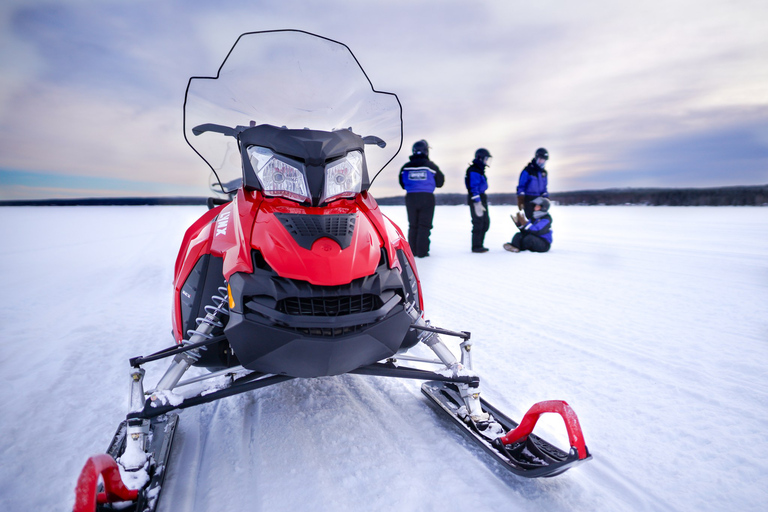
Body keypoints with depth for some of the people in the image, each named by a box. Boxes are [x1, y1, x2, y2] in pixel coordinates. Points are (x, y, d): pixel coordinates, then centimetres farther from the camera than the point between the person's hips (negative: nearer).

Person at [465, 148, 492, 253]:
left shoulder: (480, 170, 17)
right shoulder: (474, 171, -15)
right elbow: (474, 188, -21)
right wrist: (478, 203, -25)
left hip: (482, 198, 10)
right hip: (476, 200, -10)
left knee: (486, 222, 13)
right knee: (478, 223, -6)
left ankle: (479, 245, 21)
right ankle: (476, 247, 3)